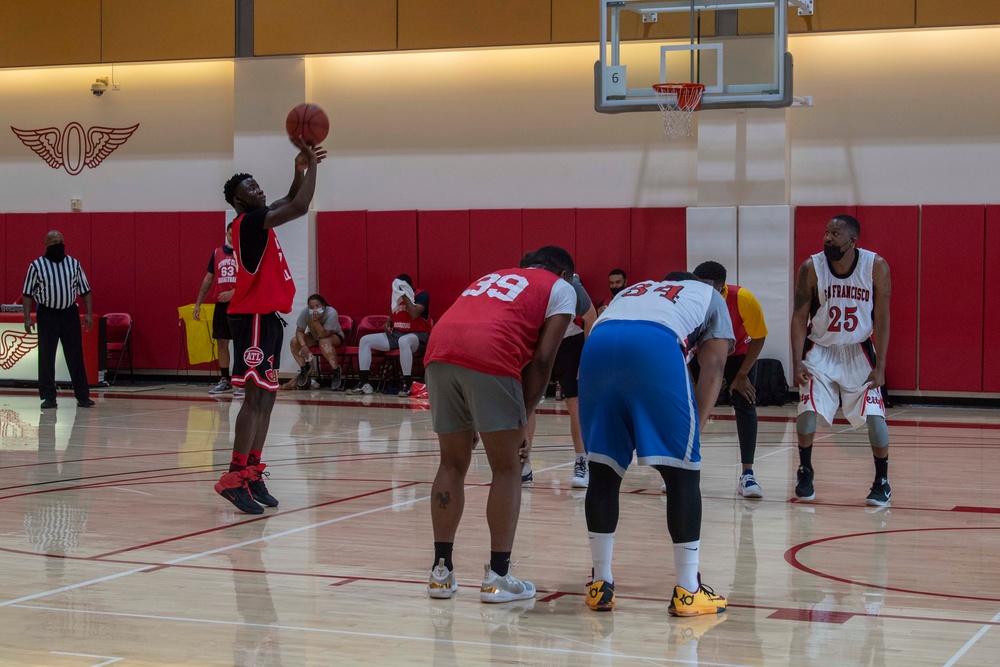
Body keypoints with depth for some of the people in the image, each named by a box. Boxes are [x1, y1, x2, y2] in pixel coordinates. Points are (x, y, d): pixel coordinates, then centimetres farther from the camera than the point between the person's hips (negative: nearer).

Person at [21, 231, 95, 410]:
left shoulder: (74, 264, 6)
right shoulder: (37, 266, -1)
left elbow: (84, 290, 9)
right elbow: (28, 293, 0)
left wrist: (89, 314, 1)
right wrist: (27, 318, -8)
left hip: (70, 314, 2)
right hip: (47, 315, -2)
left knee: (76, 356, 2)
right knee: (46, 357, 0)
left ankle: (83, 396, 5)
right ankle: (48, 397, 7)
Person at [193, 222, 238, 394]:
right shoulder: (217, 253, 10)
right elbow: (208, 279, 15)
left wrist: (233, 293, -24)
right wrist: (198, 303, 11)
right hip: (221, 304, 5)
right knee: (221, 342, 6)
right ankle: (225, 381, 13)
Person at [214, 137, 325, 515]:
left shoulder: (257, 221, 14)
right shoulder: (248, 222, -13)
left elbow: (290, 203, 27)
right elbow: (299, 208, -22)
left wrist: (301, 169, 10)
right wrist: (311, 165, -13)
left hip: (267, 317, 10)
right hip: (254, 317, -10)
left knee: (265, 398, 9)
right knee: (256, 397, -15)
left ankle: (252, 473, 12)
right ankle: (235, 477, -18)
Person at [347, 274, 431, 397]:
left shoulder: (421, 295, -9)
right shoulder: (397, 297, 12)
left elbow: (414, 315, -27)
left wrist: (405, 296, -21)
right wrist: (388, 322, 8)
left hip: (418, 335, -8)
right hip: (396, 334, 8)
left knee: (403, 341, -44)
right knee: (365, 340, -3)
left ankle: (407, 385, -39)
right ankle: (364, 383, -9)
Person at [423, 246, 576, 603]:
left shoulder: (492, 276, 37)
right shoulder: (561, 288, 20)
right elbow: (541, 360, 8)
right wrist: (522, 421, 14)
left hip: (440, 352, 5)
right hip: (489, 358, -5)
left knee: (453, 464, 18)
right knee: (507, 470, 9)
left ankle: (441, 571, 19)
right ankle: (497, 577, 8)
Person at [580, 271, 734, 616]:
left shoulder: (633, 290, 45)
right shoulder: (708, 295, 36)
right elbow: (713, 369, 20)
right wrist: (694, 427, 15)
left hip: (597, 343, 4)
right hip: (656, 345, -4)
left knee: (603, 469, 16)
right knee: (682, 471, 7)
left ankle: (601, 585, 22)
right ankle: (687, 592, 10)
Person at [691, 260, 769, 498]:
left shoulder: (744, 300, -36)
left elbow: (758, 339, -19)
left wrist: (742, 375, -17)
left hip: (739, 353, -1)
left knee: (745, 405, -13)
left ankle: (748, 474, -9)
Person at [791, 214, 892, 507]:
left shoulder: (876, 267, -15)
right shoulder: (811, 268, -14)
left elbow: (881, 319, -10)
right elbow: (799, 317, -8)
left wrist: (880, 367, -14)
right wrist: (797, 362, -16)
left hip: (858, 351, 0)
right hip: (820, 350, 0)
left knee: (874, 415, -9)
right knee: (807, 411, -11)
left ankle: (882, 482, 8)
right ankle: (805, 473, 13)